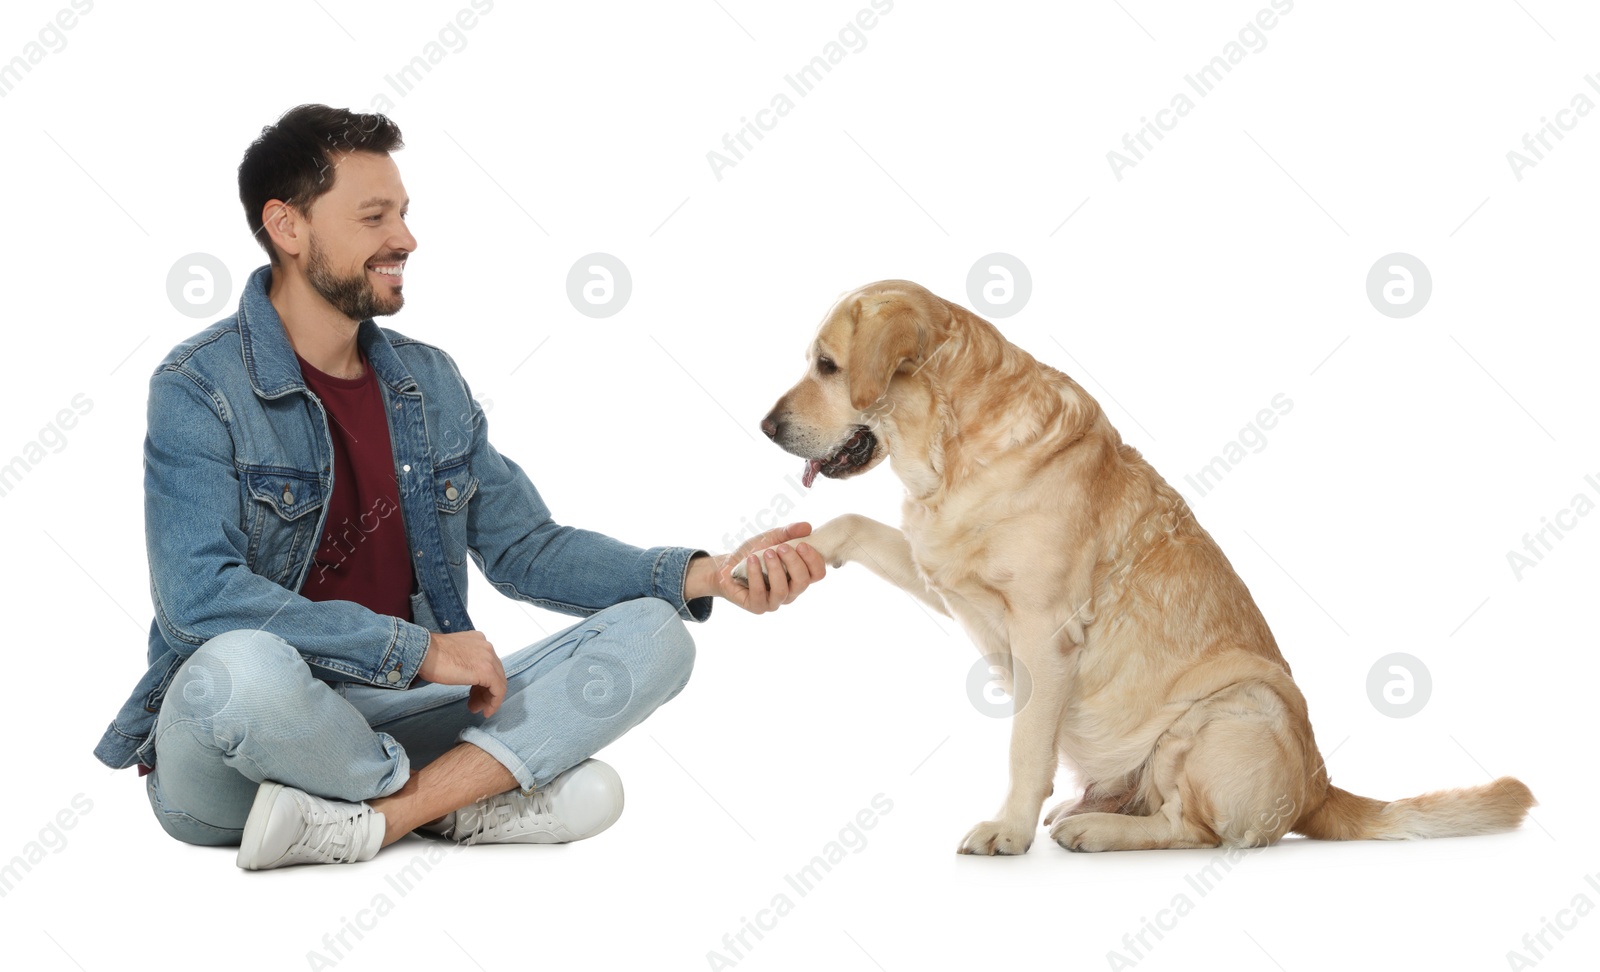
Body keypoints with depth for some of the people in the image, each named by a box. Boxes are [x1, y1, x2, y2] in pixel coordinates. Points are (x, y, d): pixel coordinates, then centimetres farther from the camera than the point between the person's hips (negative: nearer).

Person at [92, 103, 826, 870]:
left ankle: (367, 822, -23)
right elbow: (197, 595, -22)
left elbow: (523, 548, 12)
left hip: (392, 709, 6)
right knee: (241, 667, -41)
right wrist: (417, 649, -19)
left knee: (652, 635, -8)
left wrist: (705, 575, -3)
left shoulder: (429, 382, 11)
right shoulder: (200, 388, -9)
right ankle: (471, 801, -12)